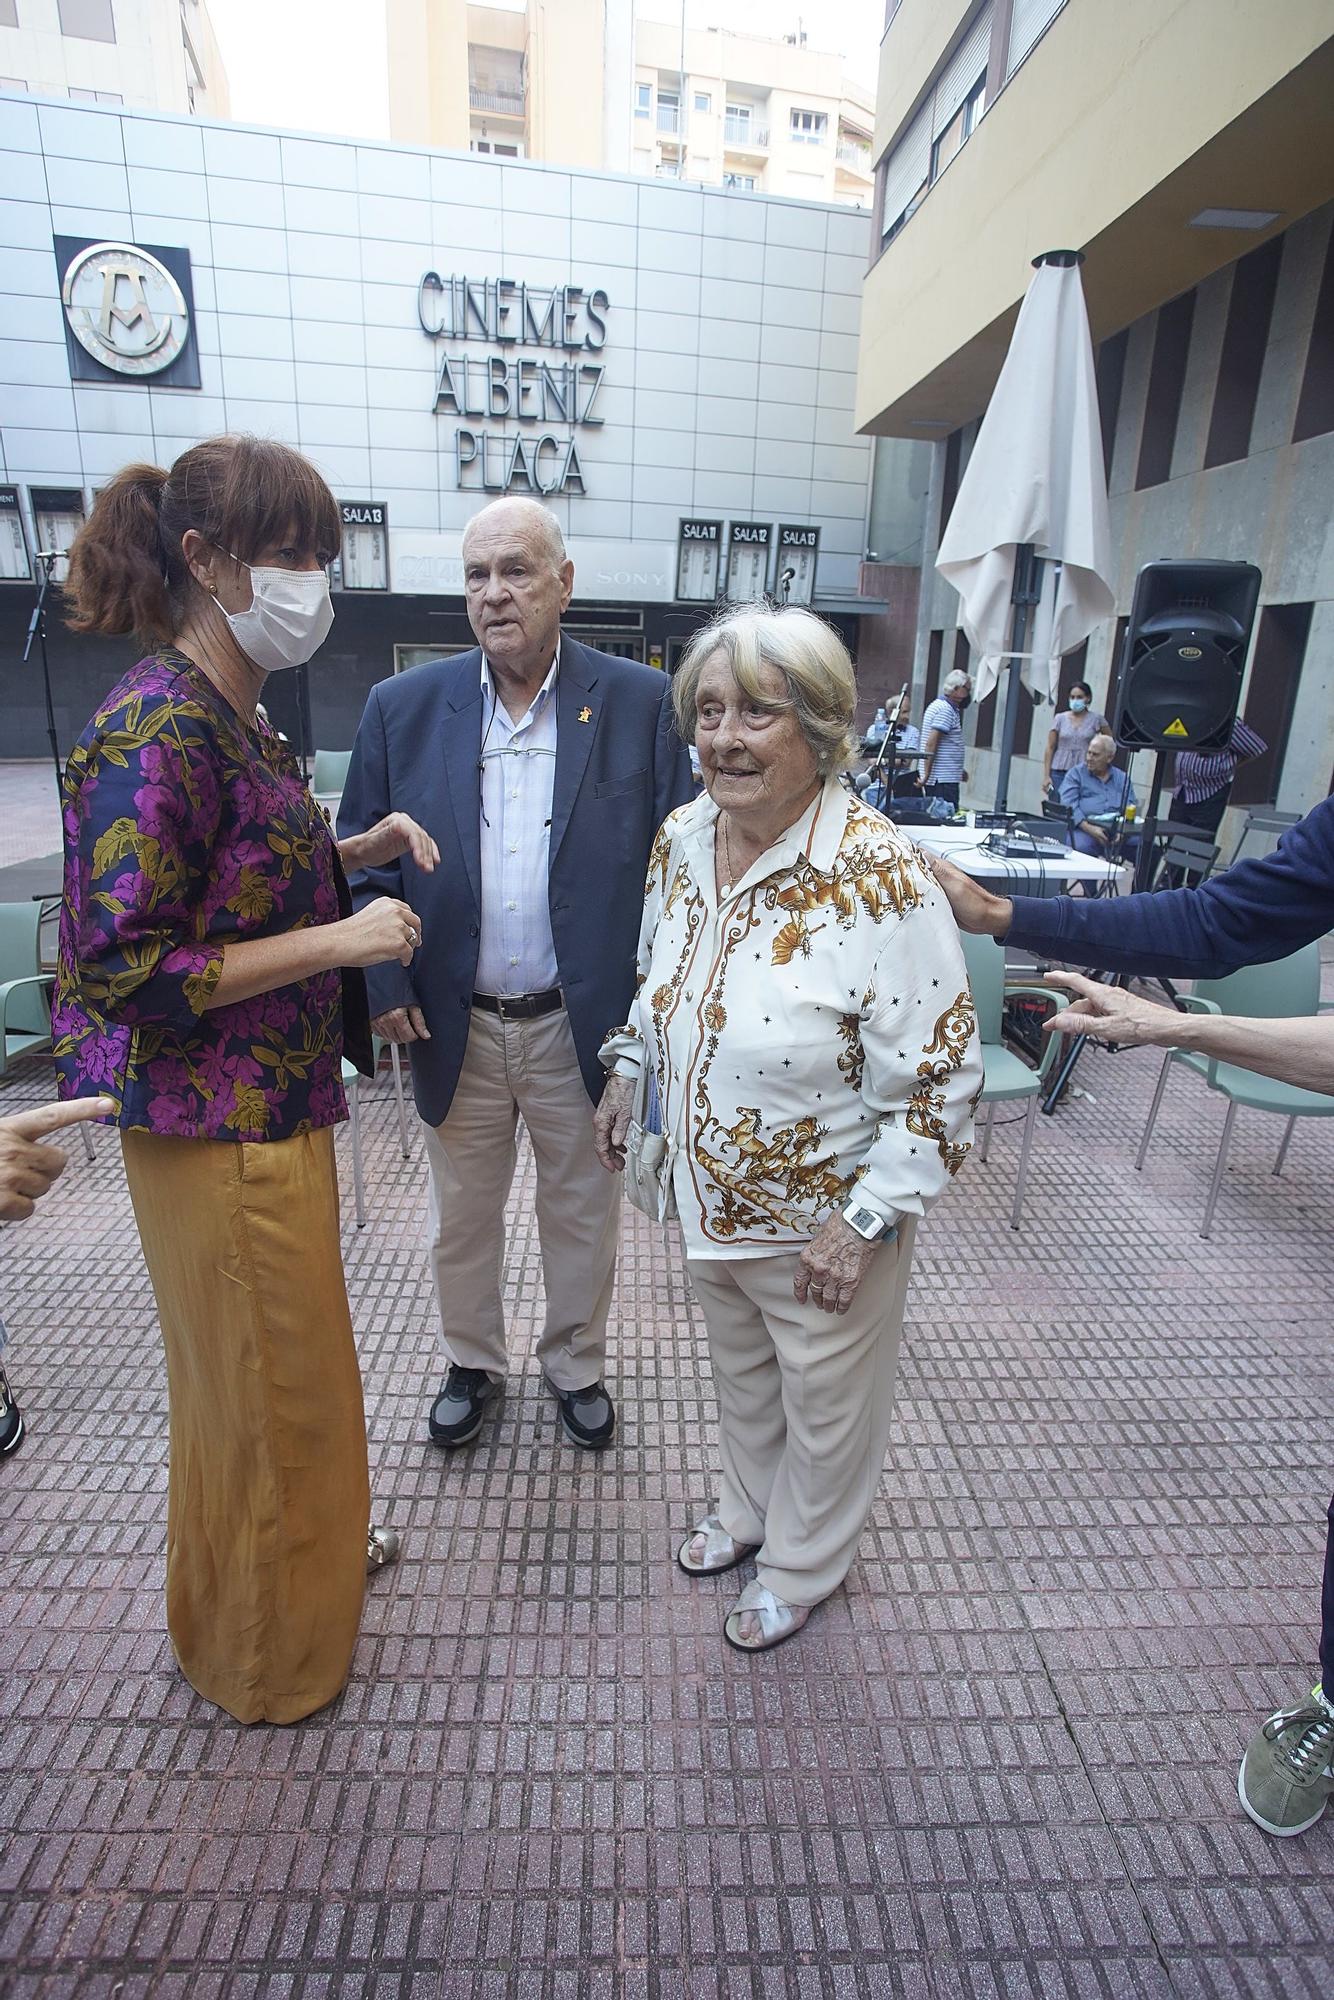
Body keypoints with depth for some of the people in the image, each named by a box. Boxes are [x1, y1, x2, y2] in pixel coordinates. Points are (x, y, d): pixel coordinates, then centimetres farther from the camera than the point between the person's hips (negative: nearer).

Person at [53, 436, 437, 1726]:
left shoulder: (232, 718, 8)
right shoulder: (157, 729, -21)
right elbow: (128, 966, -24)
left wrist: (352, 852, 5)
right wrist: (339, 940, -22)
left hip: (272, 1103, 9)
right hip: (215, 1122, -9)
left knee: (283, 1355, 25)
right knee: (260, 1375, 10)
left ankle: (306, 1542, 51)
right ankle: (259, 1649, 37)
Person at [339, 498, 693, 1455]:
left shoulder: (641, 702, -6)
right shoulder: (404, 707, -2)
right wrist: (383, 979, -7)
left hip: (585, 1022, -1)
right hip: (456, 1024, 2)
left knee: (583, 1211, 18)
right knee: (461, 1214, 20)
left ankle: (577, 1364, 43)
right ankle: (472, 1362, 46)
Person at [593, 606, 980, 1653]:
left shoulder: (879, 876, -27)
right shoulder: (682, 837, -6)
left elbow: (941, 1076, -22)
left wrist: (864, 1221, -20)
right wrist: (625, 1075, 12)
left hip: (823, 1218, -5)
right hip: (707, 1195, 6)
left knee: (827, 1408, 21)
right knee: (741, 1374, 29)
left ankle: (803, 1567, 50)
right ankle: (749, 1510, 59)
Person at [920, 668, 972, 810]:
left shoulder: (938, 705, 19)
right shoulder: (946, 709, -13)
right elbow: (931, 744, -21)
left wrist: (959, 770, 24)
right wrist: (927, 774, -22)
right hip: (944, 779, -10)